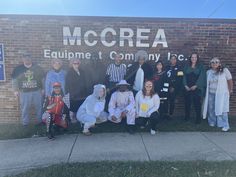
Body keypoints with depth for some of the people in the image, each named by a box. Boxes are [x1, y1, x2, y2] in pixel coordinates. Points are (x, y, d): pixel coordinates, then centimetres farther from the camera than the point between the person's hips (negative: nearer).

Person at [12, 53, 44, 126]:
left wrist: (43, 89, 3)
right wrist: (16, 90, 3)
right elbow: (14, 80, 8)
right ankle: (25, 123, 23)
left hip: (37, 91, 0)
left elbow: (43, 79, 6)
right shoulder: (18, 69, 3)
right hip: (24, 92, 0)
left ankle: (40, 121, 24)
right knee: (25, 108, 7)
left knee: (39, 107, 8)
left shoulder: (37, 68, 2)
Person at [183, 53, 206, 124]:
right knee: (187, 102, 5)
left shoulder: (201, 66, 3)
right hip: (187, 88, 3)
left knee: (197, 103, -2)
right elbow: (184, 76, 6)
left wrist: (195, 86, -14)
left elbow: (201, 77, -5)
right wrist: (185, 85, -7)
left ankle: (198, 119, 8)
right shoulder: (187, 66, 11)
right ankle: (187, 117, 18)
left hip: (197, 88, -2)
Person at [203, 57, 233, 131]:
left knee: (221, 109, -6)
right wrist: (207, 91, 11)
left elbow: (230, 80, 0)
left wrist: (230, 90, 3)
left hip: (221, 94, -4)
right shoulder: (208, 72, 9)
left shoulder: (224, 70, -4)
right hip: (211, 94, 4)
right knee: (211, 109, 8)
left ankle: (225, 125, 1)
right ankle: (212, 122, 23)